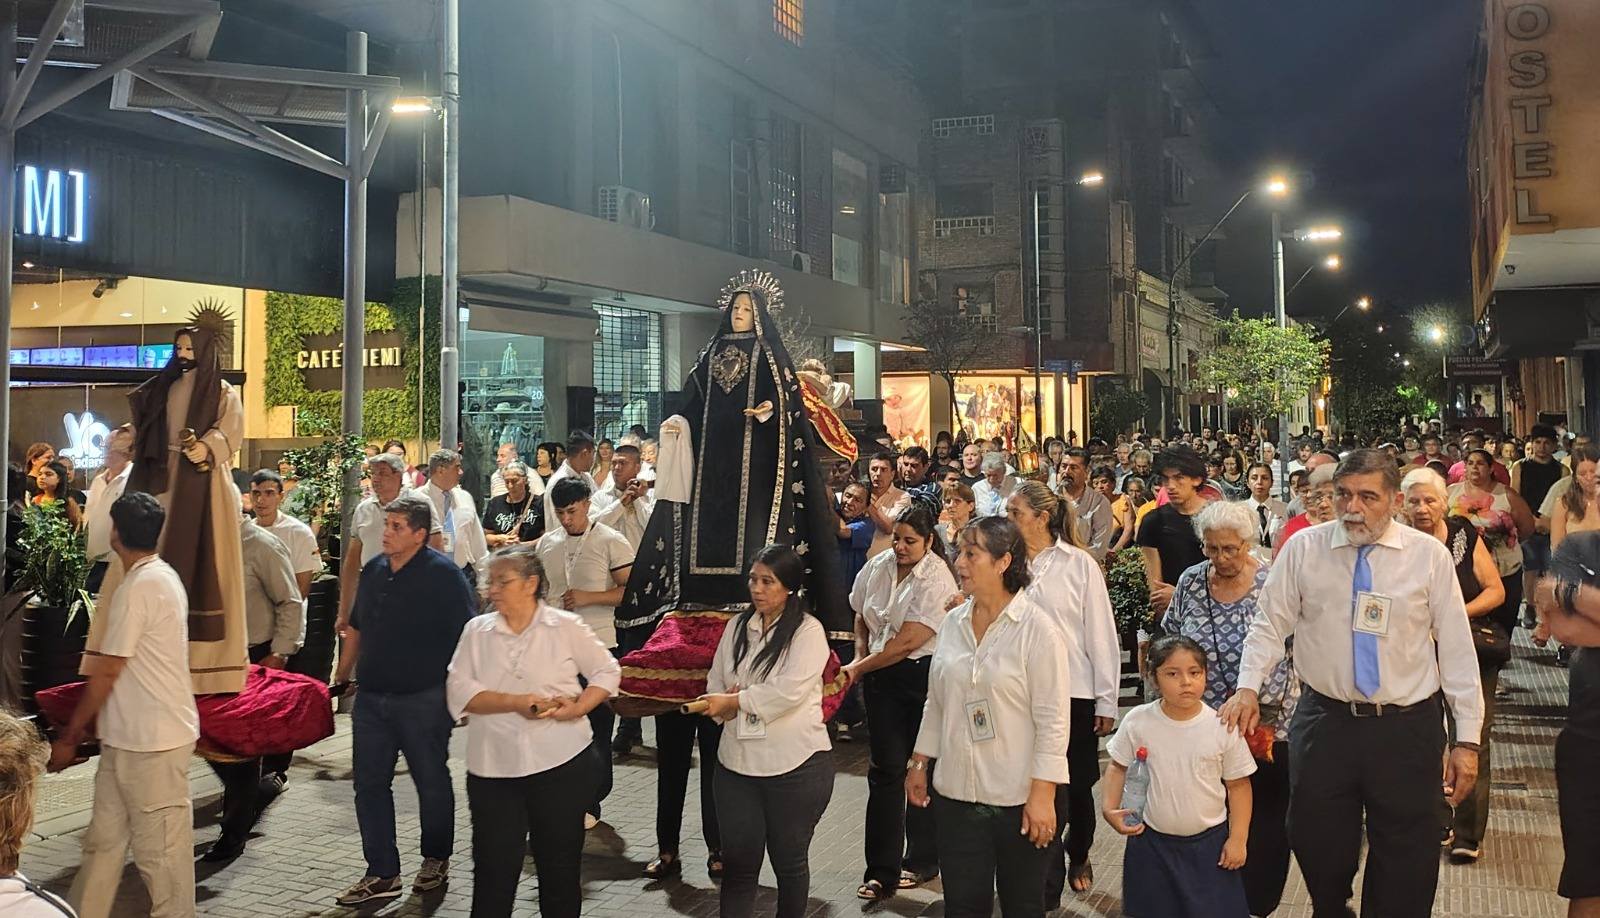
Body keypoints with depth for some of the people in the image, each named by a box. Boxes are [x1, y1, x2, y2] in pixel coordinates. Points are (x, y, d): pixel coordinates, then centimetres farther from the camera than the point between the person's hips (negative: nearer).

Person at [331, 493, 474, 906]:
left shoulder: (443, 574, -12)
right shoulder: (373, 570, 8)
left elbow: (465, 637, -15)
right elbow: (355, 628, 19)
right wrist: (341, 678, 17)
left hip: (423, 699, -6)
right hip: (372, 697, 6)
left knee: (431, 781, 9)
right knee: (369, 783, 7)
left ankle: (436, 860, 28)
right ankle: (382, 873, 17)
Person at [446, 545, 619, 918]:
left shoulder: (567, 626, -1)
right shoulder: (476, 630, 4)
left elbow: (607, 671, 6)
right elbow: (459, 693, -5)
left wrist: (579, 707, -11)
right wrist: (516, 702, -17)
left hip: (562, 764, -1)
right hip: (492, 770, 1)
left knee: (560, 865, 10)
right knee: (493, 870, 4)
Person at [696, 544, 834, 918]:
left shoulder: (808, 631, -9)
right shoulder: (737, 626, 8)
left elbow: (789, 691, -21)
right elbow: (715, 682, 11)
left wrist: (734, 701, -15)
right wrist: (724, 706, -11)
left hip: (795, 765, -4)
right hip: (736, 761, 5)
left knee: (789, 861, 12)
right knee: (737, 862, 9)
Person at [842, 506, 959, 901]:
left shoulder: (936, 581, -17)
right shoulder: (878, 567, 3)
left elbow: (907, 642, -20)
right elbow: (862, 618, 18)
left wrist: (857, 669, -15)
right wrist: (861, 659, 3)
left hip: (924, 675, -4)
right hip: (881, 675, 5)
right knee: (886, 769, 2)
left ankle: (921, 861, 25)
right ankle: (882, 871, 7)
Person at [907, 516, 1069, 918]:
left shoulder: (1038, 628, -12)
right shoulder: (953, 623, 5)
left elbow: (1053, 720, -13)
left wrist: (1043, 795, -15)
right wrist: (918, 764, 14)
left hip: (1018, 798, -4)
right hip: (956, 793, 5)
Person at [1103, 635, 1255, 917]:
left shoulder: (1222, 727, -11)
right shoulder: (1138, 721, -9)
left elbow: (1238, 784, -2)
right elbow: (1118, 767, 4)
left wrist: (1238, 838, -4)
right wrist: (1110, 809, -9)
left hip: (1209, 841, -1)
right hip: (1151, 841, 1)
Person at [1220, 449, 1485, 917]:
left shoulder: (1429, 555, -2)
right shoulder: (1303, 548, -1)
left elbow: (1456, 646, -1)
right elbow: (1271, 624, 3)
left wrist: (1467, 739, -3)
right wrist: (1248, 687, -12)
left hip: (1408, 727, 0)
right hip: (1325, 720, 1)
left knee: (1407, 860, 8)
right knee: (1317, 843, 10)